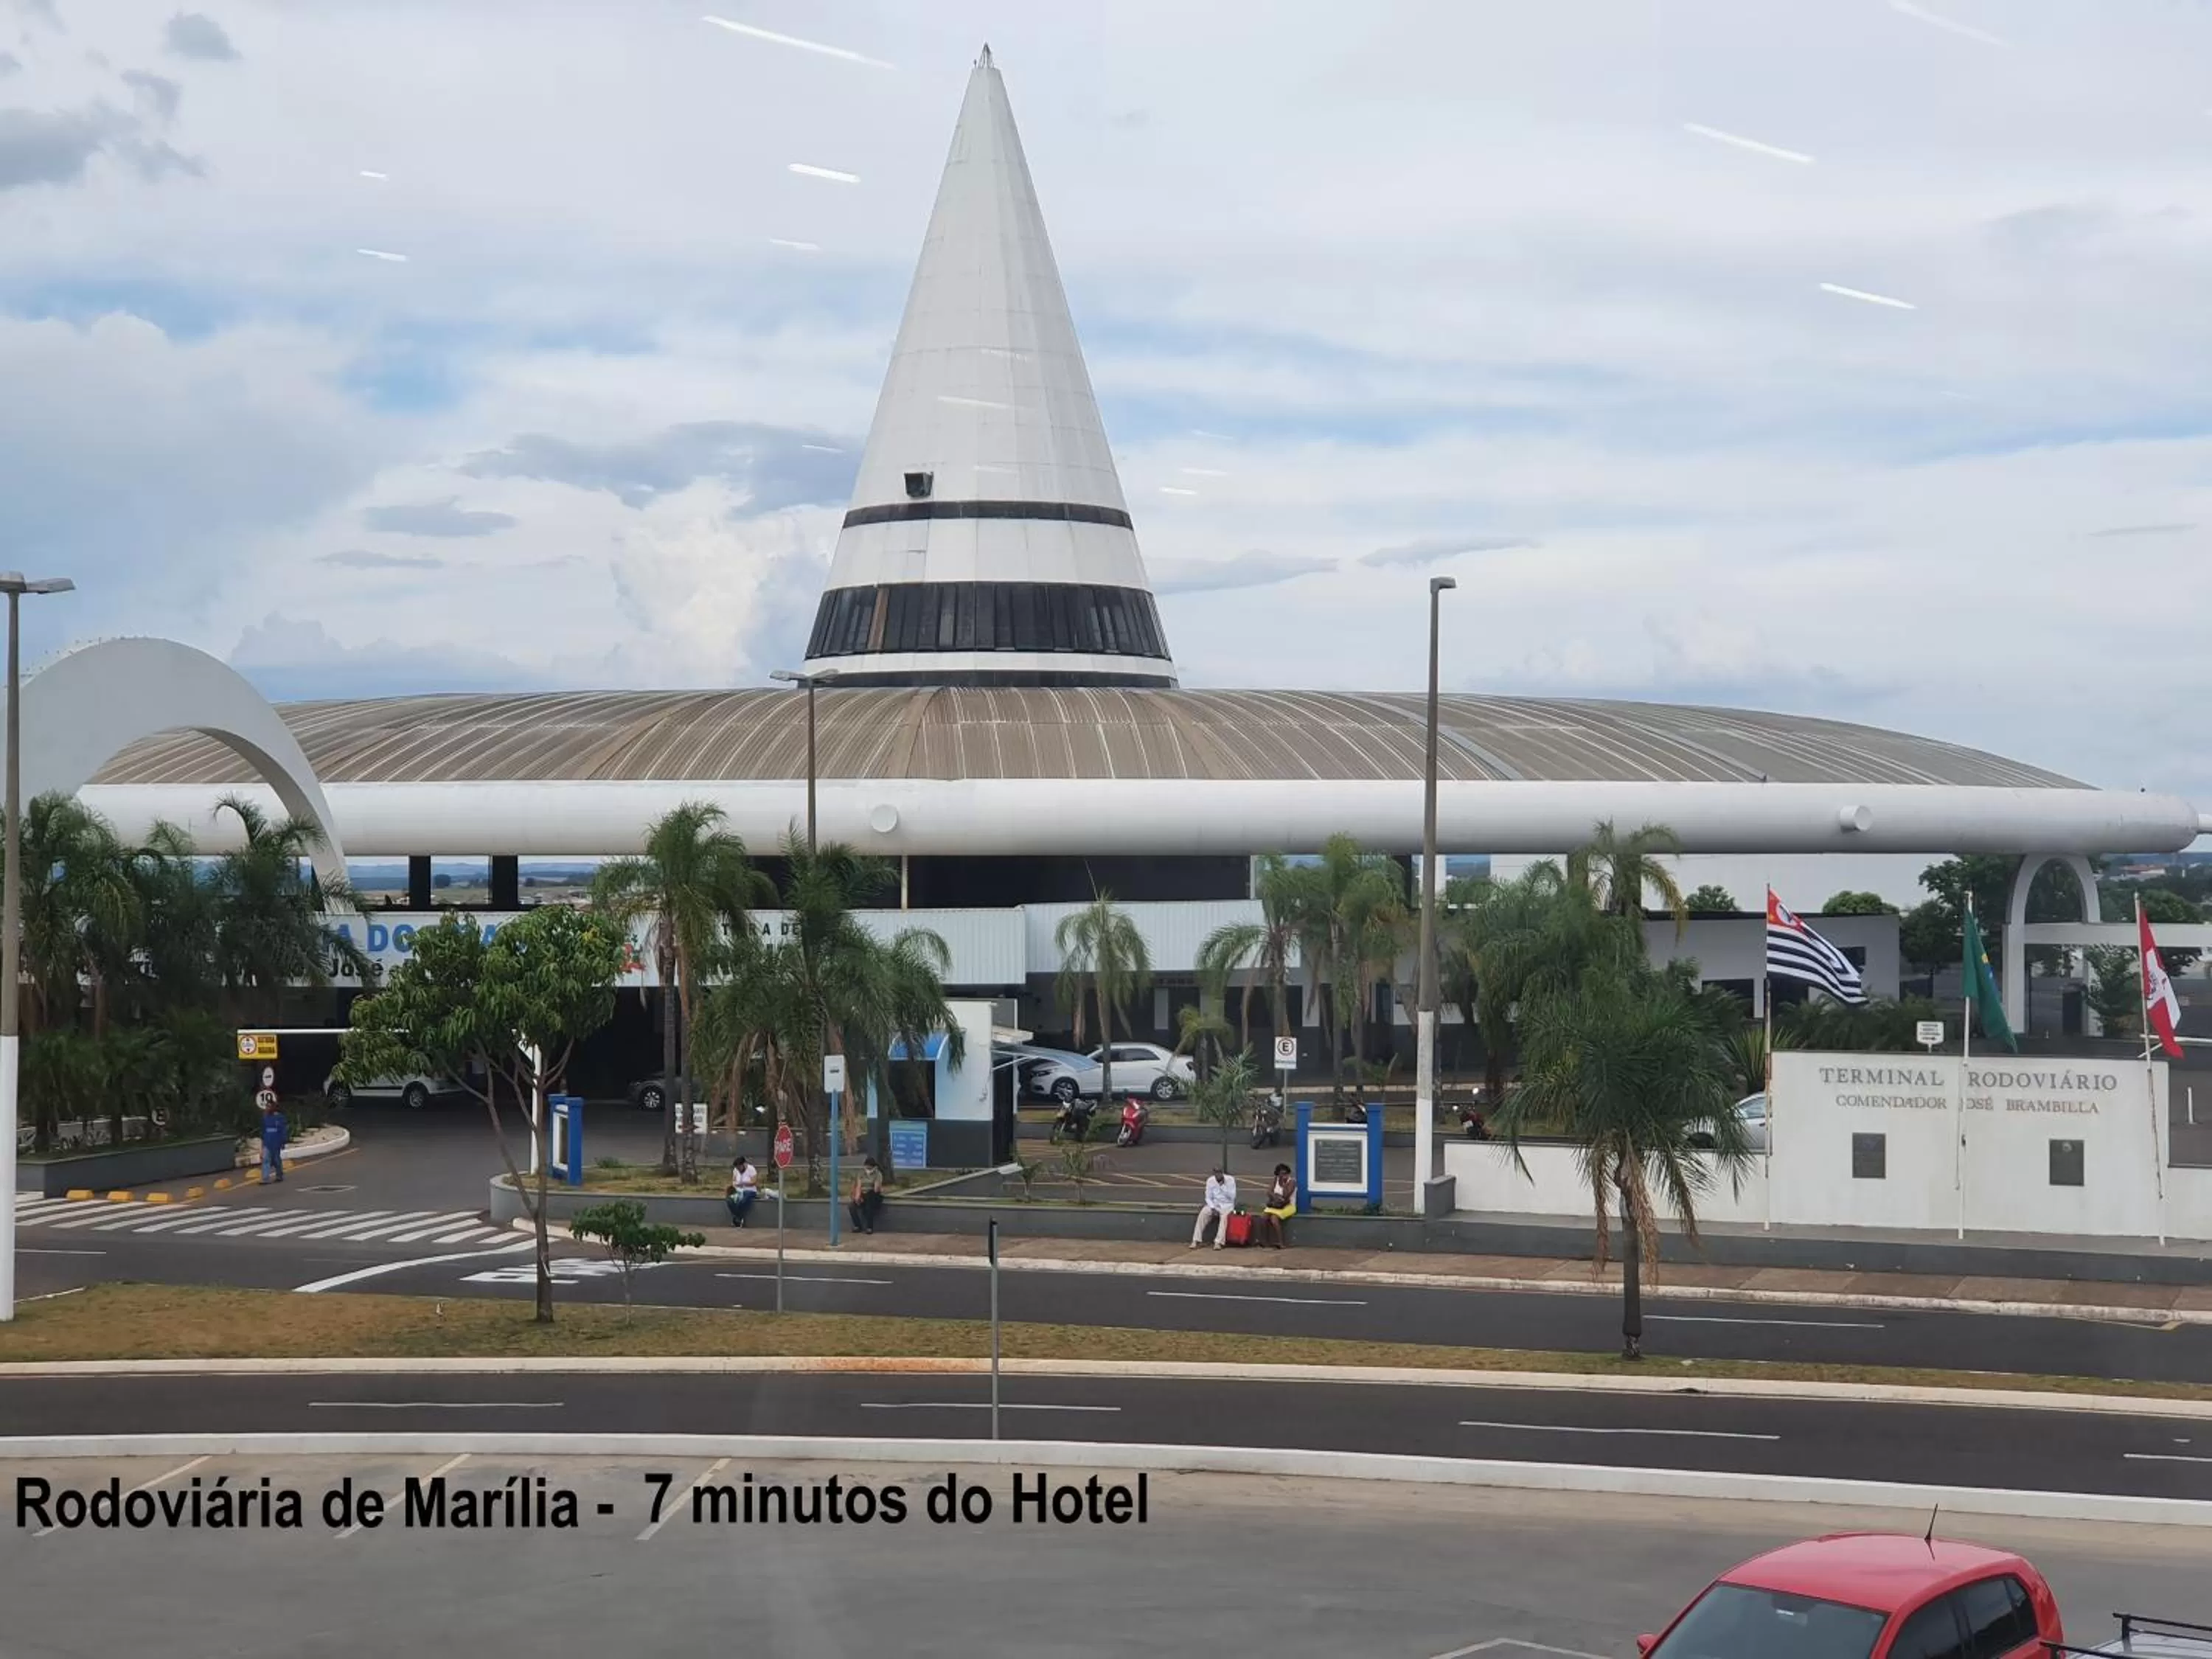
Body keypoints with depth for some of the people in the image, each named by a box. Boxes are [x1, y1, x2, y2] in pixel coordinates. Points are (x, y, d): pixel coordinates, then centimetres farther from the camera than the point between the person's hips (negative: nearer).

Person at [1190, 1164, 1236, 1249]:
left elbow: (1232, 1197, -14)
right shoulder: (1210, 1181, -1)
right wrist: (1213, 1208, -15)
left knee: (1224, 1216, -36)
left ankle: (1218, 1242, -42)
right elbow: (1208, 1197, 1)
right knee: (1203, 1213, -28)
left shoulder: (1230, 1180, -8)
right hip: (1214, 1204, 2)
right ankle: (1196, 1241, -28)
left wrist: (1223, 1186, -24)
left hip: (1227, 1205, -2)